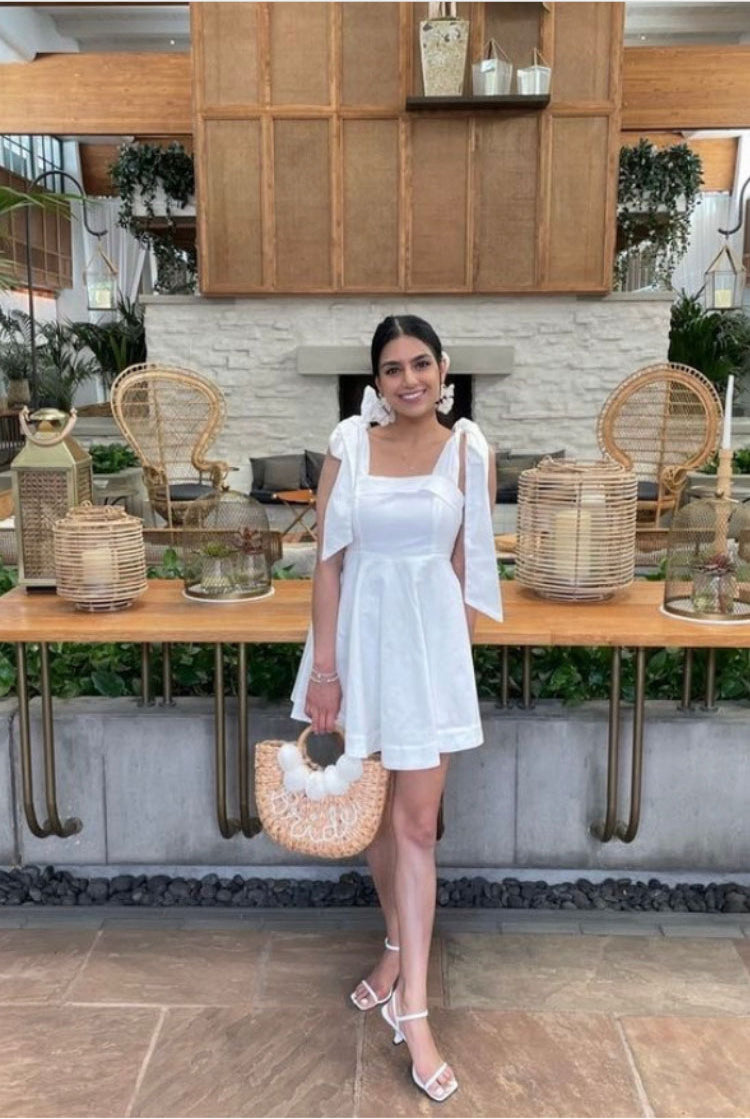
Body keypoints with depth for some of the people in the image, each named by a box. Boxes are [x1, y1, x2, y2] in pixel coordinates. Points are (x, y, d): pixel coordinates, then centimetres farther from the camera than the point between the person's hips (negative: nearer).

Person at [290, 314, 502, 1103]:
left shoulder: (469, 452, -2)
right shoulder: (349, 445, -1)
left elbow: (471, 566, 3)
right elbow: (328, 560, -3)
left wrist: (454, 654, 5)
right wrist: (323, 666, -7)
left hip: (430, 641, -1)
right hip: (362, 636, 2)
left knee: (415, 823, 0)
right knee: (374, 811, 15)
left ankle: (411, 1006, 10)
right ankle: (399, 946, 38)